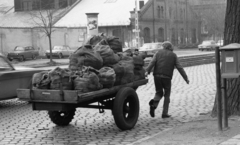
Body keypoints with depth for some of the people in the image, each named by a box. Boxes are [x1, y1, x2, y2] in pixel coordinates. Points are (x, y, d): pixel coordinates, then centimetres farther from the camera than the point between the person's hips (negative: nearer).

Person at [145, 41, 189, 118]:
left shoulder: (158, 52, 12)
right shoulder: (173, 55, 11)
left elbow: (152, 62, -5)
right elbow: (179, 67, 6)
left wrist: (147, 71, -16)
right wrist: (186, 78, 9)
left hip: (157, 76, 2)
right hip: (167, 77, -2)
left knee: (159, 93, 17)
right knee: (167, 95, 13)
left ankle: (154, 103, -14)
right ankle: (165, 113, 9)